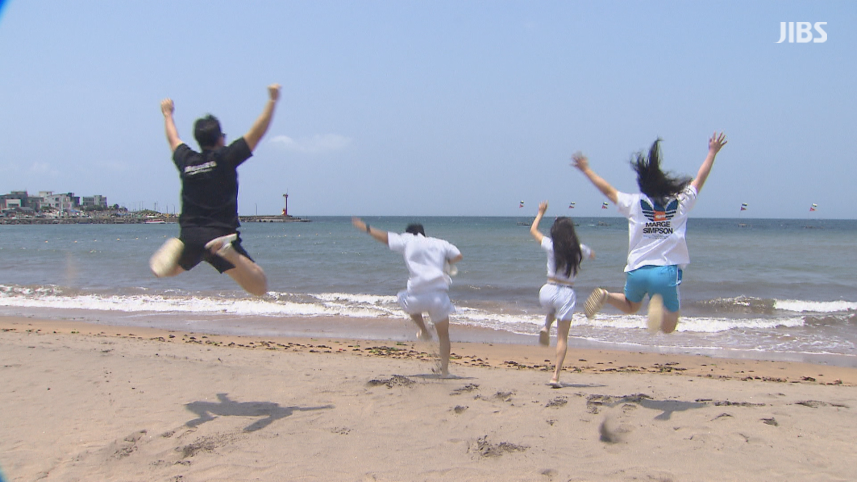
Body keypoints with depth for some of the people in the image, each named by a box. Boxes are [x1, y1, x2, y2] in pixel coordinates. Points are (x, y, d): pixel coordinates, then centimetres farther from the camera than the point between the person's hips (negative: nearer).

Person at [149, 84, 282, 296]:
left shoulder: (186, 160, 9)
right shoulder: (226, 158, -4)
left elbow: (173, 139, 31)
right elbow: (257, 133, -3)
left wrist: (167, 114, 49)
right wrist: (272, 101, 3)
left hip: (189, 236, 4)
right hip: (221, 234, -4)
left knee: (165, 270, 30)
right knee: (260, 288, -7)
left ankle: (176, 248, -6)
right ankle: (227, 252, -31)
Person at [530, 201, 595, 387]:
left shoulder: (550, 246, -2)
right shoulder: (579, 249, -2)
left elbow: (533, 230, 17)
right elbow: (592, 255, 23)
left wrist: (541, 213, 29)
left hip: (548, 290, 1)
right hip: (567, 294, -1)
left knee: (552, 310, 40)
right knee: (562, 338, 6)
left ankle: (546, 327, 8)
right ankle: (556, 376, -3)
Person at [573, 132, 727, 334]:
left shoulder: (634, 203, 0)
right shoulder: (681, 203, 1)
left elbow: (608, 190, 13)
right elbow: (699, 179, 14)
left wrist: (586, 169, 25)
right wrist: (712, 152, 28)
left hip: (637, 270, 2)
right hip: (665, 271, -2)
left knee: (630, 306, 30)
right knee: (668, 327, 5)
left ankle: (605, 296, -1)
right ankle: (659, 305, -29)